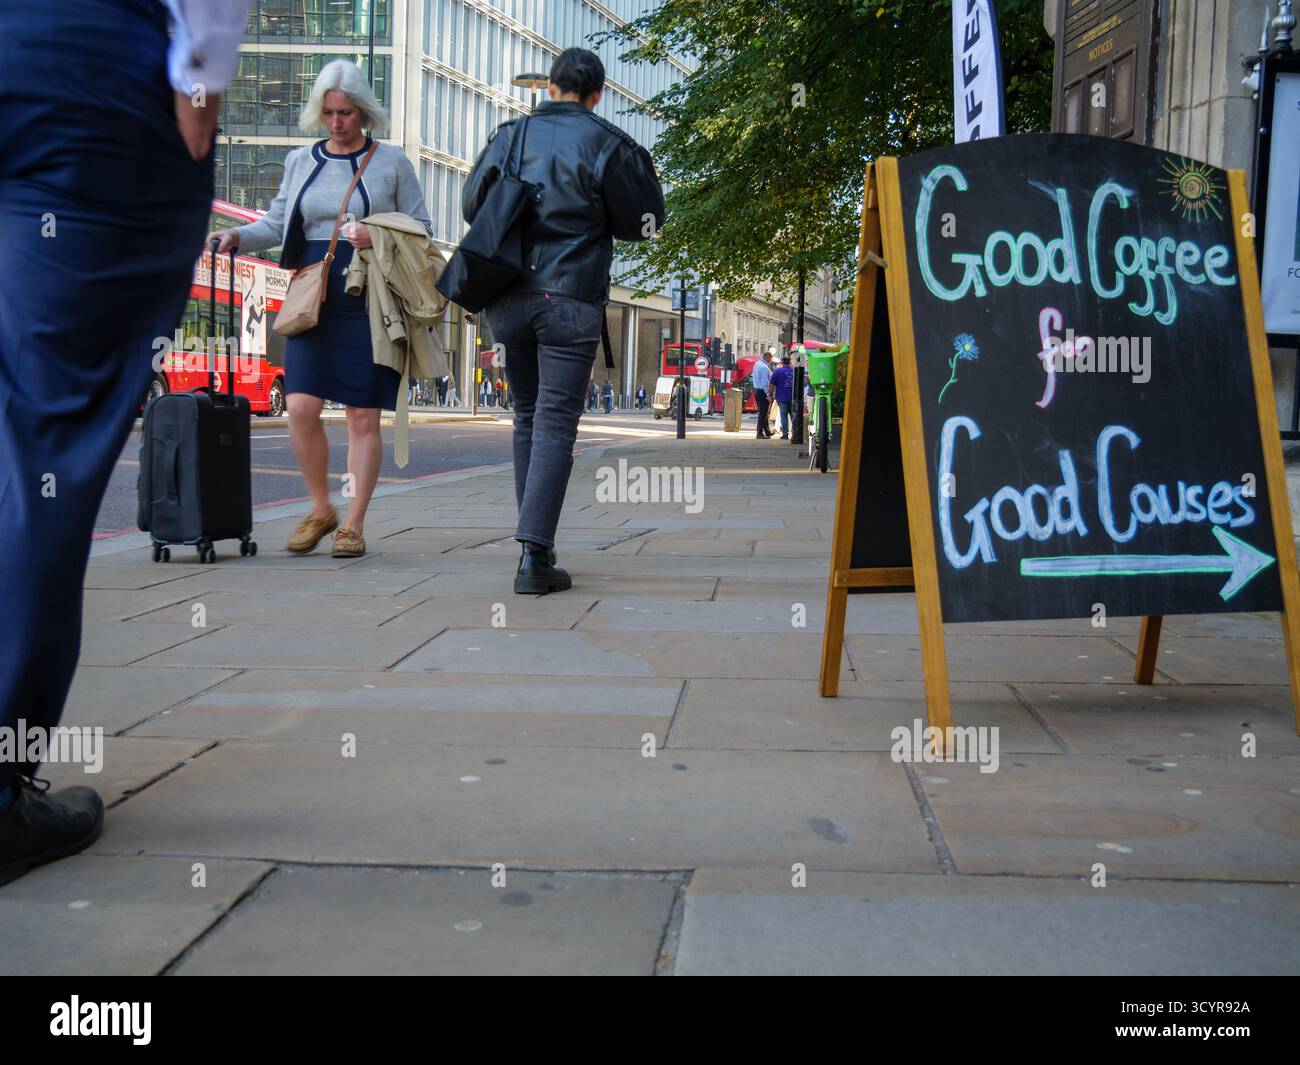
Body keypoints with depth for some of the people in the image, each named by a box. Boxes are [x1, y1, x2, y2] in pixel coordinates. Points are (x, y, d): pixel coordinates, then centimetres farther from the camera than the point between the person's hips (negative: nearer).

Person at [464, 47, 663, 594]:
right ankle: (534, 554, -15)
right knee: (556, 423, -5)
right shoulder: (607, 143, -3)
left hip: (507, 298, 4)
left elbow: (472, 205, 14)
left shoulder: (510, 134, 7)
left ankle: (536, 541, 21)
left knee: (527, 416, 17)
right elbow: (642, 222, 2)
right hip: (571, 300, -4)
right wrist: (640, 167, 16)